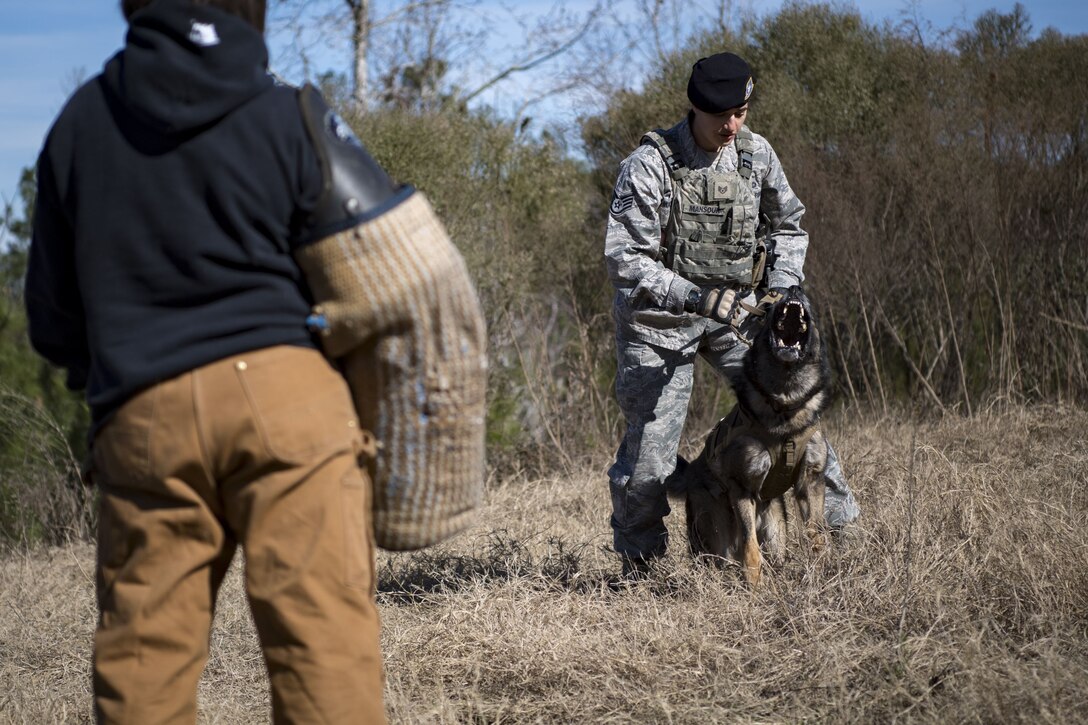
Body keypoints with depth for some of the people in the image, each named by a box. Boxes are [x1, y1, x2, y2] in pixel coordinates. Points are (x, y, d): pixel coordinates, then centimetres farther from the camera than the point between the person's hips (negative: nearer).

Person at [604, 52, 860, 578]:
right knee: (649, 454, -5)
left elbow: (789, 226, 13)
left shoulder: (756, 154, -3)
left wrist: (782, 286, -5)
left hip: (736, 311, 4)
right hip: (660, 320, -4)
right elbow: (625, 260, -21)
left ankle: (839, 522, 11)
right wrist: (697, 298, -30)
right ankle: (637, 562, 17)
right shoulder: (650, 164, -19)